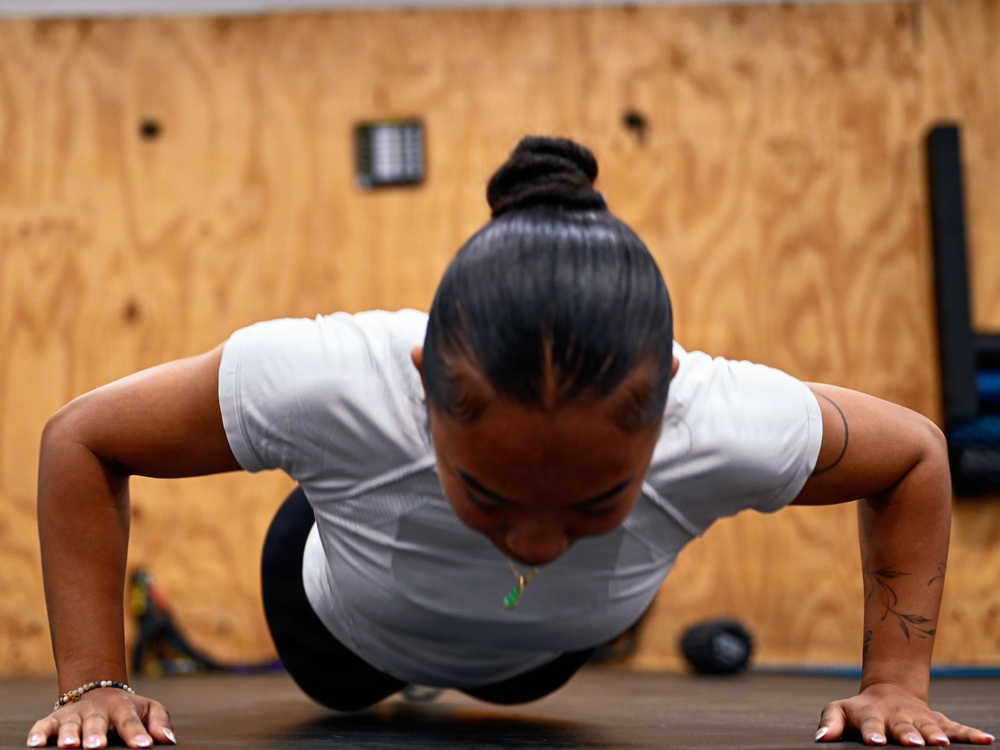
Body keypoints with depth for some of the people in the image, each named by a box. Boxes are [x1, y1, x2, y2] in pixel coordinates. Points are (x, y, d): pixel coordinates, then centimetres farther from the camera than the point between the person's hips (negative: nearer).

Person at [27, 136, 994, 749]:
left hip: (536, 657, 2)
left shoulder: (732, 427, -43)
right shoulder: (328, 385, -48)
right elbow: (80, 438, -30)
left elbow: (915, 455, -20)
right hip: (345, 634, -1)